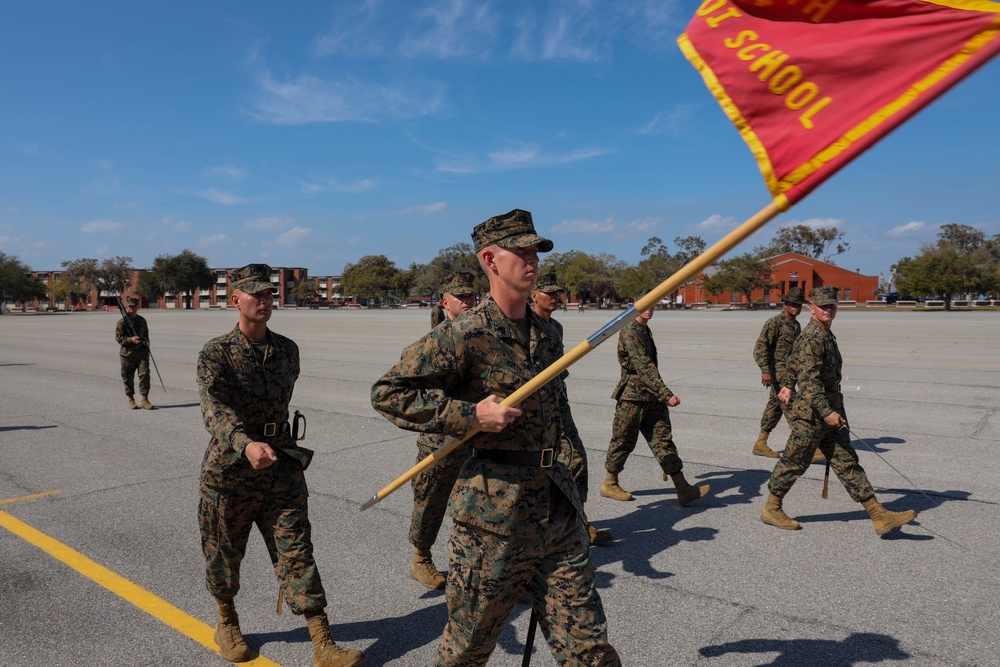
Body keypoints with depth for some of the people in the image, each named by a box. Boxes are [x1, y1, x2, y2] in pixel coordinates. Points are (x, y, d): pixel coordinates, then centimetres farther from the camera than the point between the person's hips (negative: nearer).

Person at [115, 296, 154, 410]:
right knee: (128, 377, 7)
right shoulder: (122, 322, -4)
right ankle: (131, 400, 22)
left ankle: (144, 399, -3)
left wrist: (146, 342, 7)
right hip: (127, 353, -2)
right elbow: (118, 337, -7)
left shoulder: (142, 320, 10)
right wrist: (131, 339, -22)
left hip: (142, 352, 2)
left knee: (144, 374, -8)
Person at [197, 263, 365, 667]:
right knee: (224, 554, 15)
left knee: (297, 552, 0)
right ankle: (226, 623, 42)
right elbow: (214, 406, -26)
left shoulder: (287, 350, 4)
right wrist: (246, 444, -43)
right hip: (229, 468, -2)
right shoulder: (216, 353, -11)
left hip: (281, 466, 3)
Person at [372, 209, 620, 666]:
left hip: (555, 505, 6)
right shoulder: (463, 336, -13)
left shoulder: (547, 334, 10)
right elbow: (387, 393, -12)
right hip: (491, 511, -6)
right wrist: (470, 415, -19)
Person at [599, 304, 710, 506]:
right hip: (633, 397, -8)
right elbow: (644, 367, -29)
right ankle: (609, 484, 22)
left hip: (652, 398, 9)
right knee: (623, 442, 5)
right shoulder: (630, 332, -18)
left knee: (663, 439, 4)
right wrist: (666, 394, -35)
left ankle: (683, 490, 4)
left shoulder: (645, 330, 13)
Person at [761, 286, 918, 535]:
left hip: (830, 413, 9)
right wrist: (826, 411, -28)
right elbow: (810, 380, -24)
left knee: (847, 463, 8)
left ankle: (879, 516, 10)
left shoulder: (827, 336, 14)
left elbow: (792, 367, 23)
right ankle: (771, 510, 17)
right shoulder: (811, 338, -17)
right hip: (810, 415, -9)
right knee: (793, 463, 3)